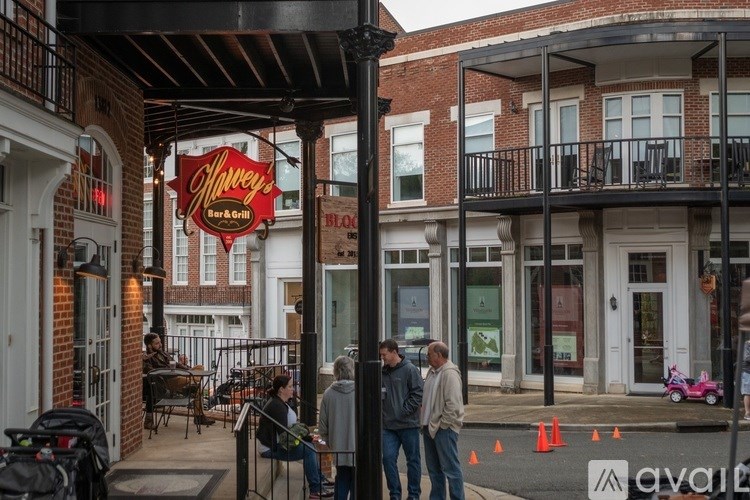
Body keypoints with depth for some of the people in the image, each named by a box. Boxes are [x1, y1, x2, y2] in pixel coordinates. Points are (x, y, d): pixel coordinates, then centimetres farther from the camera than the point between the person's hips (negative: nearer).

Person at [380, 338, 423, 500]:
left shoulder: (410, 370, -8)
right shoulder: (383, 372, 8)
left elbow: (418, 394, -11)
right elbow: (380, 394, 19)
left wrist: (405, 411, -16)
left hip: (408, 424, -5)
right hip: (388, 426, 5)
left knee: (413, 460, 6)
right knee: (388, 458, -1)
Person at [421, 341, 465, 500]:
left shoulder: (450, 373, -16)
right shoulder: (432, 372, 14)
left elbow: (452, 404, -21)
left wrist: (441, 424, -17)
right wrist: (424, 422, 12)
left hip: (444, 428, -10)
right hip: (430, 427, 10)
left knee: (450, 468, -4)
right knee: (433, 468, 16)